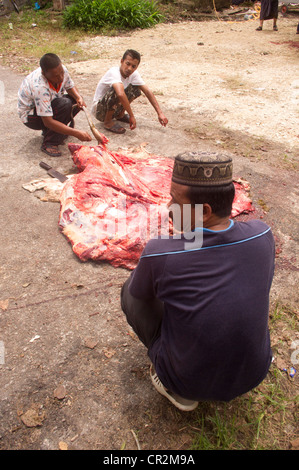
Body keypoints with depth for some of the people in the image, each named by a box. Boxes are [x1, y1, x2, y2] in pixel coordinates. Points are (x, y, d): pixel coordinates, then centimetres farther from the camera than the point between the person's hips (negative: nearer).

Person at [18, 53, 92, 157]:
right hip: (29, 115, -8)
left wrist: (79, 98, -20)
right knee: (65, 104, -31)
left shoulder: (62, 70, -18)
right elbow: (48, 121, -39)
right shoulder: (39, 87, -38)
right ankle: (48, 144, -22)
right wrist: (76, 133, -44)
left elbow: (70, 87, 4)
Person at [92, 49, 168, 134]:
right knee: (116, 92, -35)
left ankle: (120, 114, 9)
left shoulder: (134, 74, -7)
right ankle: (108, 122, -13)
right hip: (99, 110, -7)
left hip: (114, 107, 7)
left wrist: (160, 113, -14)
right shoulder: (114, 72, -28)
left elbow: (148, 92, -8)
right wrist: (131, 116, -42)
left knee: (136, 89, -8)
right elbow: (120, 94, -45)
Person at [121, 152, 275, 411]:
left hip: (187, 380, -3)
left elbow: (138, 291, -5)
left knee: (130, 291, 9)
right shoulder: (262, 235, -16)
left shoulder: (159, 253, -28)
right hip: (254, 374, 4)